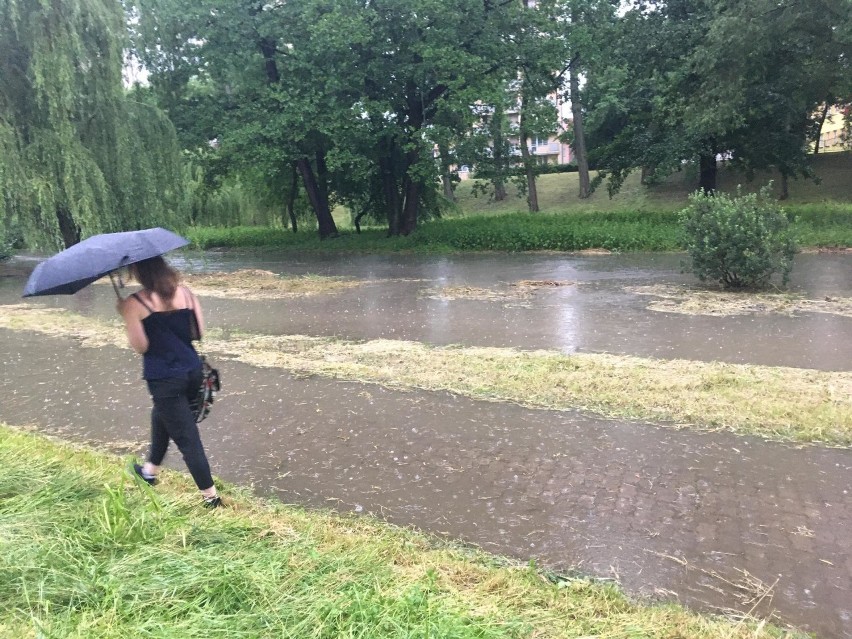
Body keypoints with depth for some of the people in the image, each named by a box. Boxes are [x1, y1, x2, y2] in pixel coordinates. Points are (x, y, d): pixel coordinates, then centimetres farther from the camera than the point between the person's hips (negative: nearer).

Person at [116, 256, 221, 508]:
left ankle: (211, 495, 11)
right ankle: (151, 469, 50)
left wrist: (125, 315, -2)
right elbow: (199, 332, 3)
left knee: (187, 437, 4)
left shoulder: (134, 303, -13)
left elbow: (140, 346, -11)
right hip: (192, 371, 6)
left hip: (165, 379, -6)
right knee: (161, 416, 30)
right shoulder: (184, 292, 1)